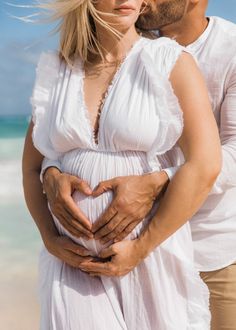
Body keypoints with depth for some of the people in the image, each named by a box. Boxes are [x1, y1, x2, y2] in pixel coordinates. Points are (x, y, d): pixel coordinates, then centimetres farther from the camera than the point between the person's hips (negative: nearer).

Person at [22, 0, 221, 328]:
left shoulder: (171, 63, -6)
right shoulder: (57, 73, 4)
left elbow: (205, 166, -15)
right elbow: (31, 166, 12)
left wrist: (140, 249, -15)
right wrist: (50, 239, -2)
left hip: (152, 251, -2)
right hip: (75, 258, 2)